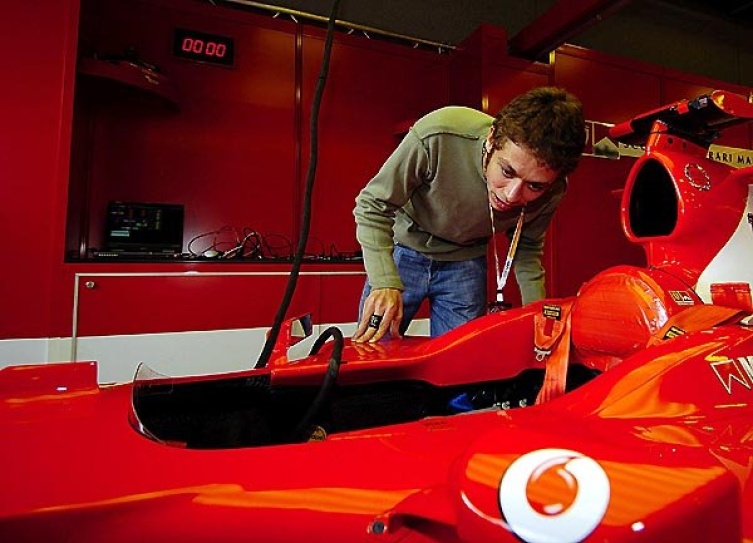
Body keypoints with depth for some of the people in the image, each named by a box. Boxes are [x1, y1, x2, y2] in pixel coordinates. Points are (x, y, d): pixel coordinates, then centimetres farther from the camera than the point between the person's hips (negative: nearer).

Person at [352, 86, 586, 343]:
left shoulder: (551, 192, -21)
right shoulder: (438, 135, -35)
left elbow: (528, 248, 0)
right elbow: (372, 207, -23)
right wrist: (384, 282, -35)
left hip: (465, 266, 2)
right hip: (404, 250, -1)